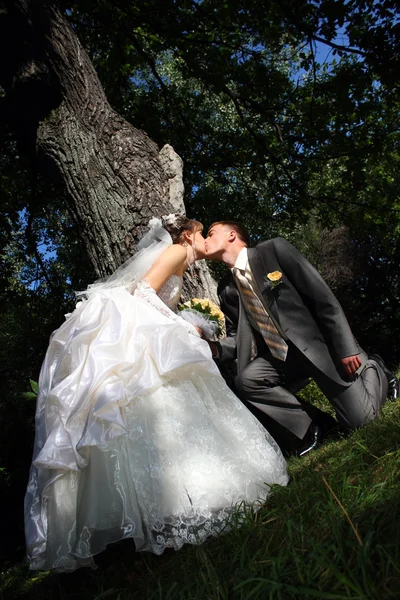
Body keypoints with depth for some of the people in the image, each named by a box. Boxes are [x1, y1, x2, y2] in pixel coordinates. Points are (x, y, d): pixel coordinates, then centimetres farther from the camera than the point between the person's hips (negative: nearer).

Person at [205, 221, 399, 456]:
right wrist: (216, 348, -14)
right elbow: (237, 337, 9)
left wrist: (346, 348, -17)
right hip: (279, 355, 5)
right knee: (246, 381, -21)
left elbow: (323, 296, -15)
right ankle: (312, 425, 1)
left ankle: (374, 369, 27)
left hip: (318, 343, -4)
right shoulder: (227, 289, 3)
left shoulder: (273, 249, -13)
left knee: (359, 418, -6)